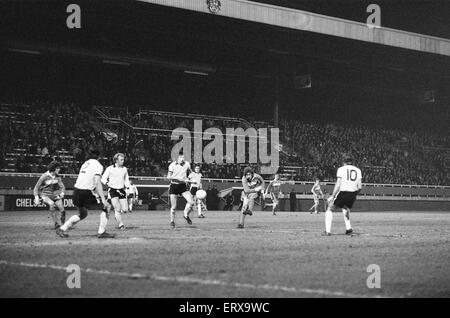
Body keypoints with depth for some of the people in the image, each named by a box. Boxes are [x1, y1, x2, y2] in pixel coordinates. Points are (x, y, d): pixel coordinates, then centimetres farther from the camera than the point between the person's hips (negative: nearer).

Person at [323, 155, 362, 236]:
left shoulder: (341, 169, -1)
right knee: (345, 208, 31)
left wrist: (332, 196, -5)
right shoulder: (358, 170, 10)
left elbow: (338, 184, -9)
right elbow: (359, 187, 4)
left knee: (330, 209, 11)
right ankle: (348, 228, 14)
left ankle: (328, 231, -2)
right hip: (352, 194, 4)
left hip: (342, 192, -4)